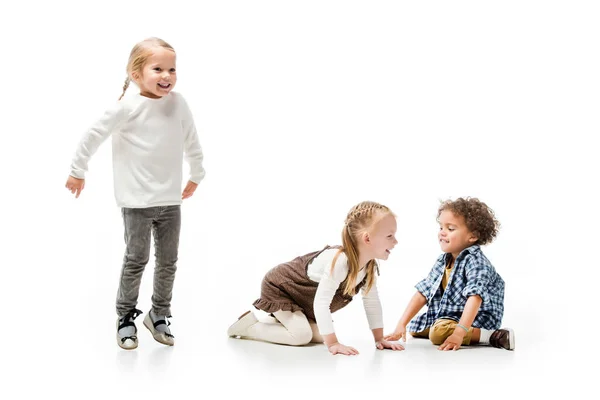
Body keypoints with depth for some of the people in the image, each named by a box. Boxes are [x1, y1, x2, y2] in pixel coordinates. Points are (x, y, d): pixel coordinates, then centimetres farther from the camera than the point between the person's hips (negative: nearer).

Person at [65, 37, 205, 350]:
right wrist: (78, 172, 2)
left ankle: (159, 315, 25)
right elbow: (93, 136, -5)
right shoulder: (127, 108, -13)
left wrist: (196, 176, 24)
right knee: (136, 260, 1)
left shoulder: (178, 104, 1)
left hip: (171, 200, 4)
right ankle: (126, 318, 17)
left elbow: (191, 143, 15)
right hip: (137, 202, -4)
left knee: (168, 262, 10)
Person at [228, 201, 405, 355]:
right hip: (278, 286, -8)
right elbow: (321, 303, -41)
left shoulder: (370, 266, -13)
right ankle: (248, 326, -5)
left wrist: (379, 339, -5)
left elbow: (372, 303, -1)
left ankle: (282, 321, 20)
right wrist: (333, 343, -41)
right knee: (301, 335, -22)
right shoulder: (338, 260, -40)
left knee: (320, 336, -1)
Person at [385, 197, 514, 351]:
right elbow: (422, 293, 4)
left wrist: (459, 333, -43)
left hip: (477, 319, -9)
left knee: (439, 332, -33)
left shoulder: (475, 261, -20)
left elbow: (475, 298, -33)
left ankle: (493, 336, -25)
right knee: (414, 327, 14)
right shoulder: (443, 261, 4)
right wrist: (401, 325, -4)